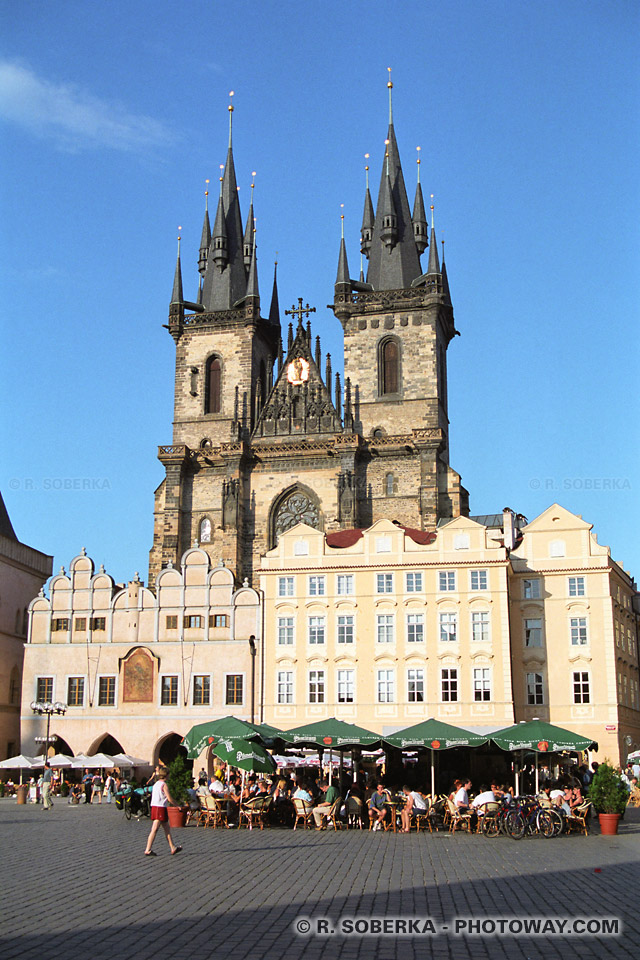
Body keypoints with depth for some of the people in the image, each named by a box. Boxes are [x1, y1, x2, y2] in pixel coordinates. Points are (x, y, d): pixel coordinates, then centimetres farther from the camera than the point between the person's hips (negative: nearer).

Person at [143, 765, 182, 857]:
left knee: (167, 829, 14)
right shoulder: (164, 785, -11)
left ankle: (173, 848, 19)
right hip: (161, 808, -9)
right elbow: (169, 798, -14)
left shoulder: (155, 784, 14)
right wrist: (178, 805, -1)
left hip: (154, 807, 9)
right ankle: (148, 850, -6)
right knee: (154, 830, -7)